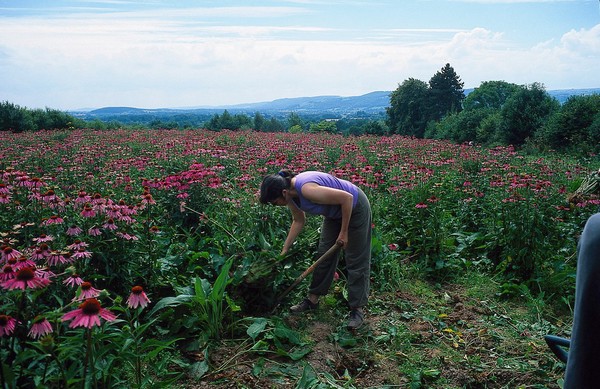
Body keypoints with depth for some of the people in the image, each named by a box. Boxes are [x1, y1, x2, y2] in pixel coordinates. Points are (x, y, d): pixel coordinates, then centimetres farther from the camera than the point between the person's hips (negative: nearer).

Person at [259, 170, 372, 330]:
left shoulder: (307, 190, -37)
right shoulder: (291, 193, -10)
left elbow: (347, 198, -32)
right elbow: (299, 221, 8)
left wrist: (344, 232, -22)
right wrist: (284, 250, 8)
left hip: (354, 207, -8)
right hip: (335, 212, 8)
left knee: (356, 261, -2)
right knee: (324, 254, 11)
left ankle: (358, 309, 9)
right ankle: (313, 299, 22)